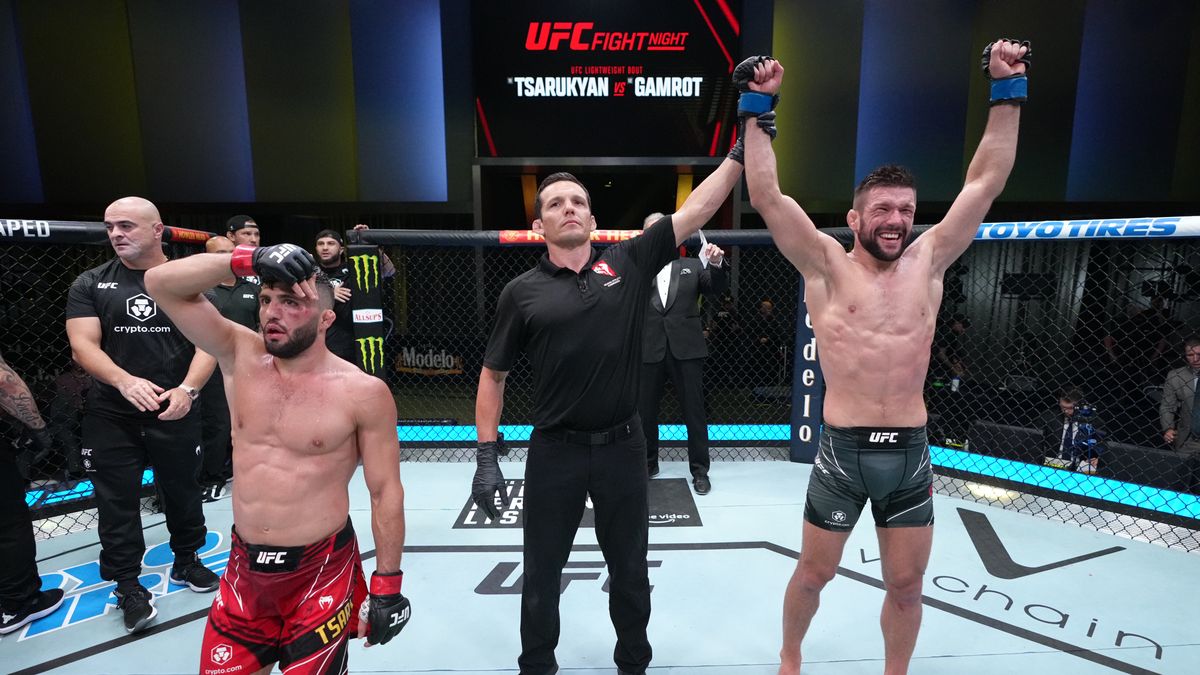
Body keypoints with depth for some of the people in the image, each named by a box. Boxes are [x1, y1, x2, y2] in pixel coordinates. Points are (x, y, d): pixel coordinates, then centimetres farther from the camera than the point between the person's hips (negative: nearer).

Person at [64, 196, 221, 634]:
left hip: (176, 412, 0)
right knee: (117, 500, 7)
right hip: (110, 414, 1)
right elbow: (82, 345, -6)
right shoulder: (90, 285, 2)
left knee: (182, 491, 12)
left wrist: (187, 389, -20)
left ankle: (186, 561, 32)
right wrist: (125, 381, -24)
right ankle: (127, 584, 23)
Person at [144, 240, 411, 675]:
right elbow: (160, 283, -6)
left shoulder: (363, 393, -16)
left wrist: (387, 585, -9)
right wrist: (247, 260, -20)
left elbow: (386, 493, -11)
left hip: (321, 572, -4)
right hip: (245, 566, 4)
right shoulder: (241, 356, -3)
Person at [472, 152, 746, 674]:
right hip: (553, 452, -1)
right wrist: (487, 456, -3)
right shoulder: (522, 292, -4)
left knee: (630, 570, 20)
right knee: (542, 574, 17)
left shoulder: (628, 263, -2)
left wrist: (740, 152, -6)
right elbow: (493, 375, 1)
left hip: (623, 446, 1)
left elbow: (696, 209, -1)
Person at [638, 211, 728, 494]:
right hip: (648, 350, 0)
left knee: (694, 411, 6)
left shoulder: (691, 266, 10)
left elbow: (718, 287, 2)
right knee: (644, 411, 12)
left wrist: (717, 264, -16)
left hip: (685, 349, 0)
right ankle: (648, 464, 31)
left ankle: (700, 470, 21)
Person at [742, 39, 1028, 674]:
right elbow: (766, 195, -13)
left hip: (910, 454, 3)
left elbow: (986, 180, 5)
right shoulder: (826, 265, -6)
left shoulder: (928, 261, 4)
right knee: (814, 573, 15)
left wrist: (1007, 90, 6)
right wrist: (758, 107, -12)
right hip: (842, 452, -3)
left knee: (906, 585, 17)